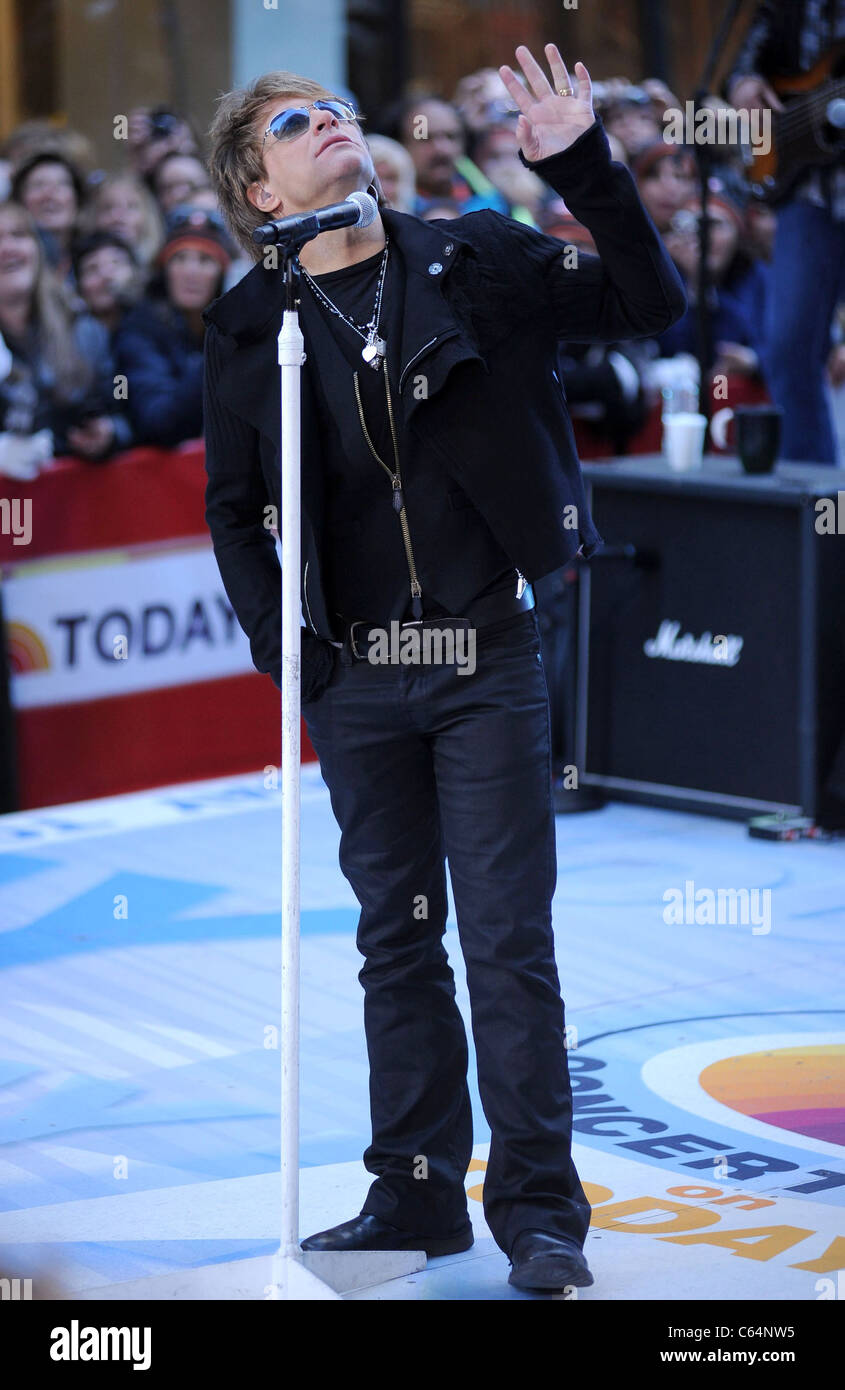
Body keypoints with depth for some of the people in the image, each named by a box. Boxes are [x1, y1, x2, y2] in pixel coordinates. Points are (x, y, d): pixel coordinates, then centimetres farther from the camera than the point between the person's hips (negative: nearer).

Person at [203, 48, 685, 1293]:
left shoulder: (476, 263, -1)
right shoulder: (252, 330, 3)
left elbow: (647, 304, -1)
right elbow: (235, 510, 12)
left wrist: (584, 167, -12)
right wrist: (279, 648, 3)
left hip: (487, 651, -2)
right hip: (356, 676, 2)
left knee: (509, 939, -3)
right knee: (397, 942, 10)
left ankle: (539, 1205, 3)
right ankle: (417, 1196, 19)